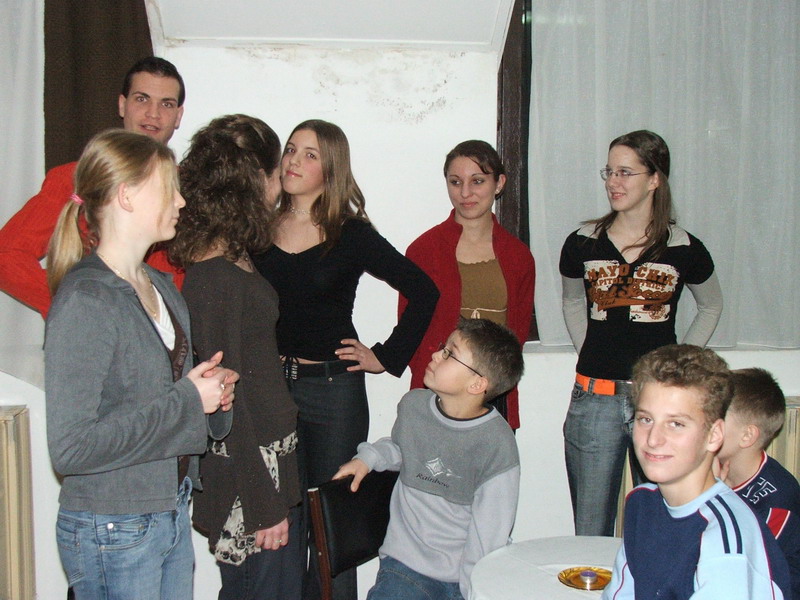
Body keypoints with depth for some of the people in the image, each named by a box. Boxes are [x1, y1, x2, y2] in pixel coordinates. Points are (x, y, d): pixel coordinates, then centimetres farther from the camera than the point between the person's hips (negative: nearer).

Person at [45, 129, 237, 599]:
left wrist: (210, 389, -1)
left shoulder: (161, 286, 7)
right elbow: (70, 448, -25)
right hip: (114, 533, -8)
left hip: (173, 513, 8)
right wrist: (186, 399, -21)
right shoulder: (85, 300, -20)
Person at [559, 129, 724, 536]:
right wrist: (590, 356, 8)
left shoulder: (684, 249, -2)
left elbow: (711, 307, 16)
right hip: (594, 399, 1)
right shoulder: (582, 245, 1)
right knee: (590, 533, 8)